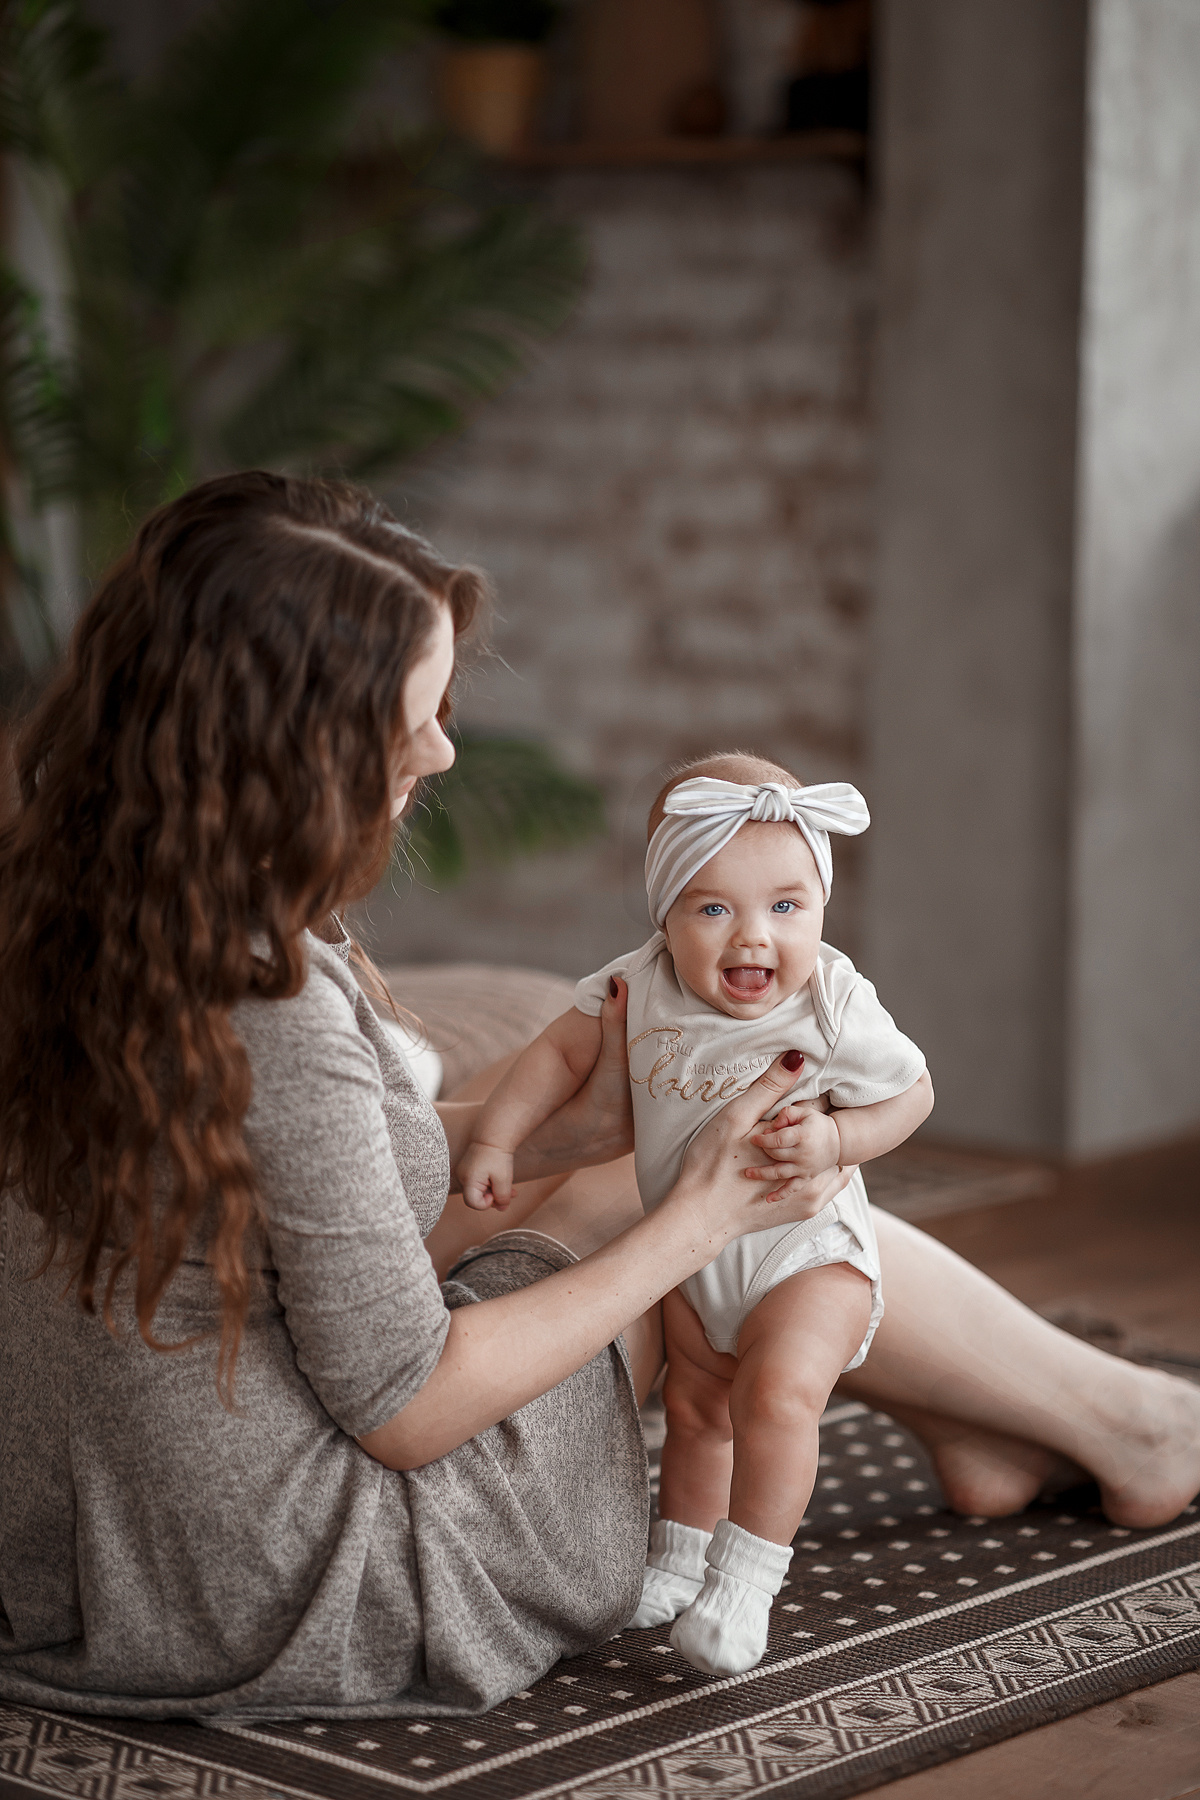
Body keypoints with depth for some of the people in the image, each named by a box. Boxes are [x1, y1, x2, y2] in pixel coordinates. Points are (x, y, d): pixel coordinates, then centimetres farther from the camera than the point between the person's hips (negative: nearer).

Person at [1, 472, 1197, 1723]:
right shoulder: (275, 1020, -31)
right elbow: (406, 1411, -21)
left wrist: (567, 1127, 12)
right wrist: (700, 1219, -12)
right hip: (314, 1609, -8)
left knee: (603, 1186, 21)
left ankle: (969, 1429, 38)